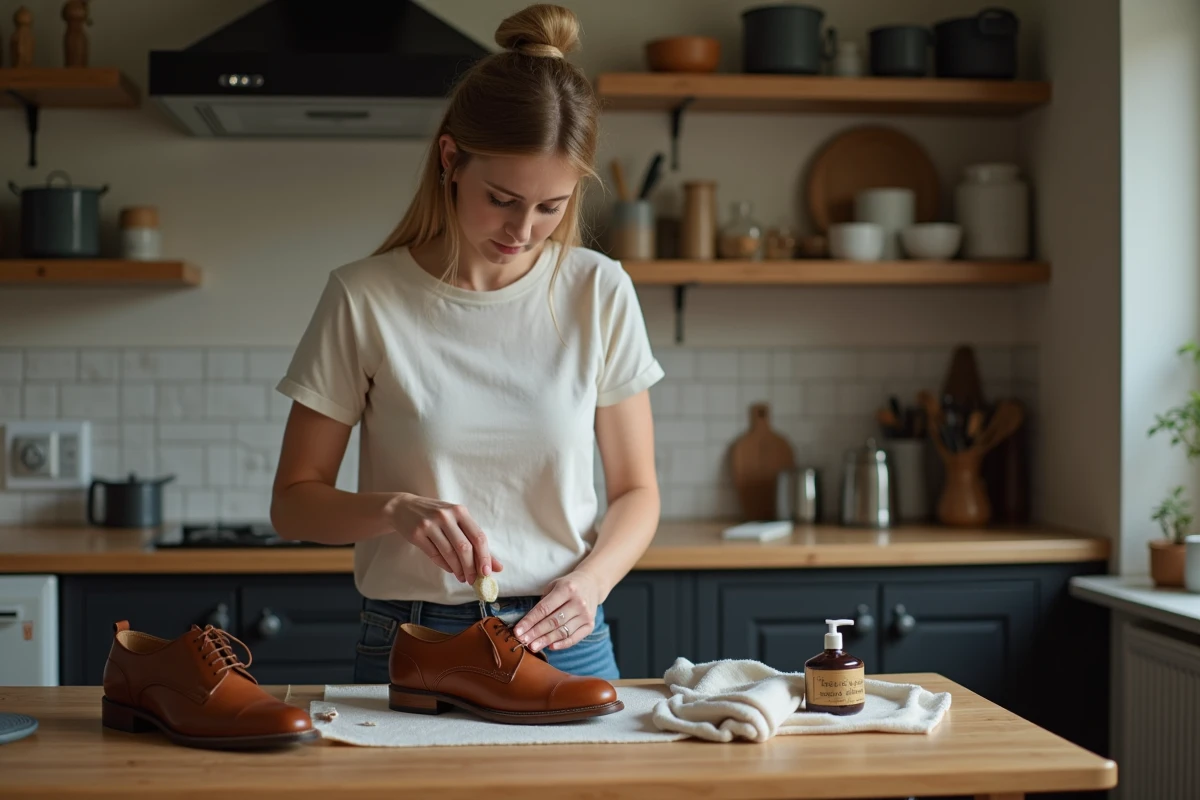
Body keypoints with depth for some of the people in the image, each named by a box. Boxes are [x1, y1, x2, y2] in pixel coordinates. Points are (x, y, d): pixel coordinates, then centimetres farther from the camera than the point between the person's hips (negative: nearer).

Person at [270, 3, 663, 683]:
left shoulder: (600, 293, 1)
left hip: (566, 644, 1)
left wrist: (591, 579, -12)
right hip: (409, 646, 0)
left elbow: (636, 491, 7)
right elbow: (294, 503, 1)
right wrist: (395, 508, -18)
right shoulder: (364, 298, -4)